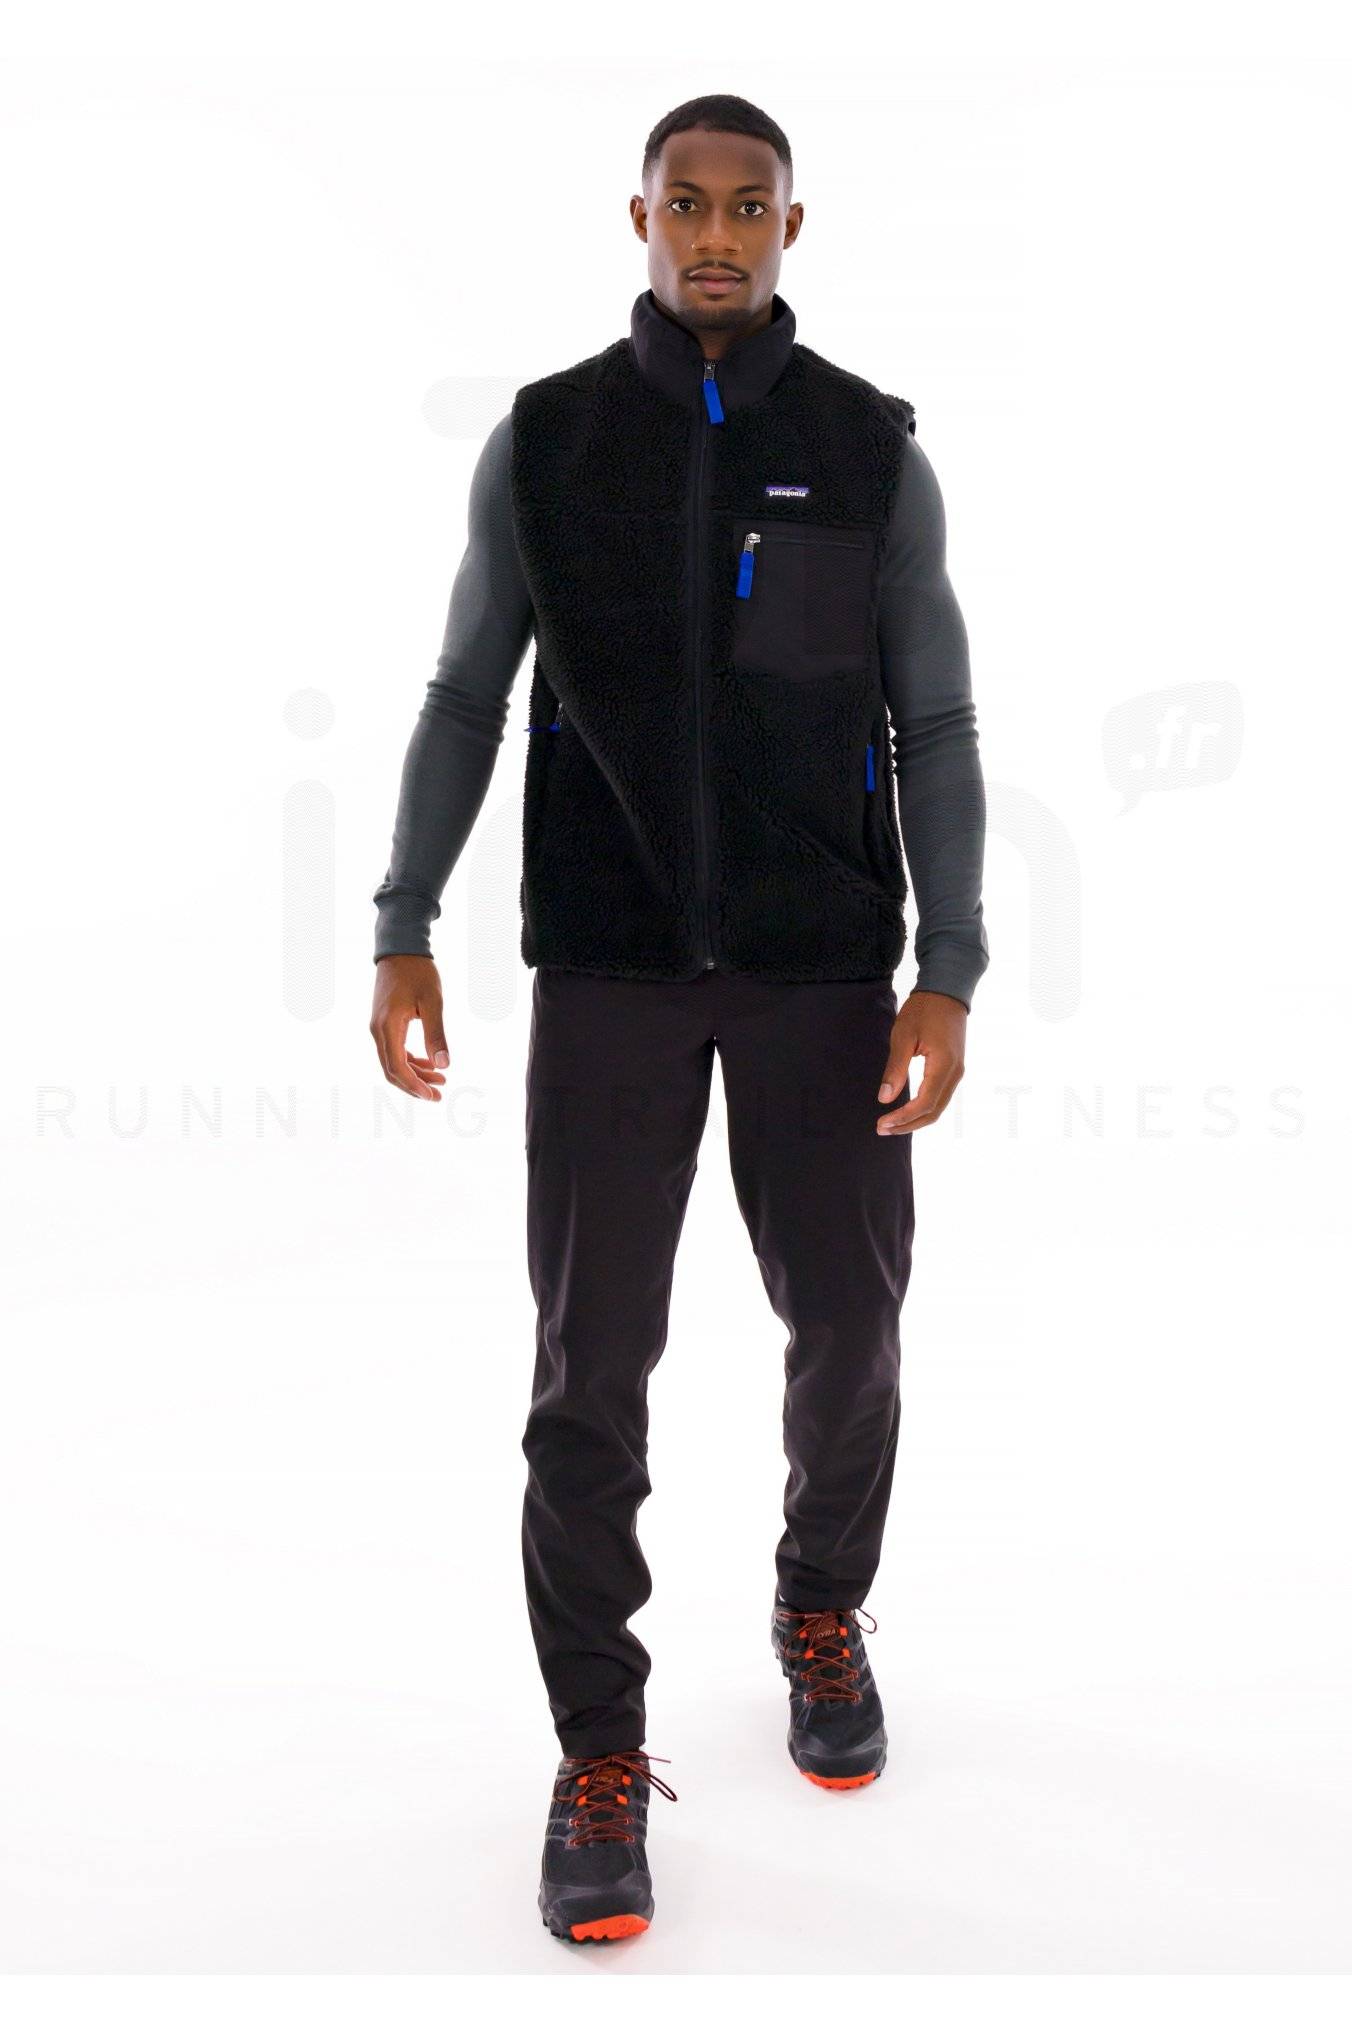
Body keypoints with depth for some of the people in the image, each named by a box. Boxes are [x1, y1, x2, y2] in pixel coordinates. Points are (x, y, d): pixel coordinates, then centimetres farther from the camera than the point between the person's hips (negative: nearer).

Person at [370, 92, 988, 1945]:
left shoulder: (874, 449, 3)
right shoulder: (544, 439, 3)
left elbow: (935, 725, 3)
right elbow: (465, 697, 7)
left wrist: (949, 975, -5)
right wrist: (404, 933, 0)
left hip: (826, 966, 1)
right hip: (610, 967, 0)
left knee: (849, 1323, 9)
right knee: (591, 1363, -1)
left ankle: (822, 1616, 37)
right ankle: (599, 1757, 15)